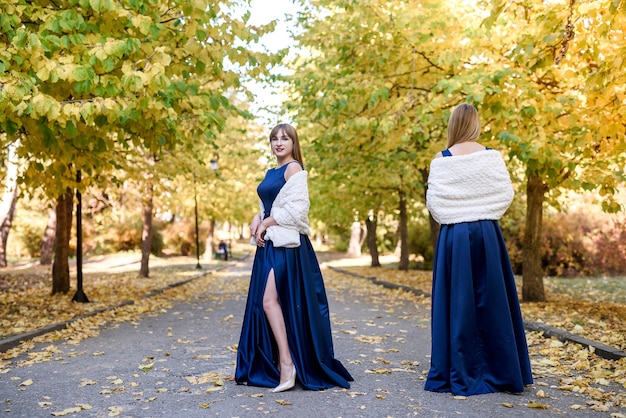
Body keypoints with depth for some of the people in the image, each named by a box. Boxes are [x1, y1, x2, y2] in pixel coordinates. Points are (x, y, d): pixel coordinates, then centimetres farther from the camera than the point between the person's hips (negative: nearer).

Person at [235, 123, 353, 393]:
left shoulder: (294, 168, -6)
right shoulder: (271, 173, 19)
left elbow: (296, 208, -15)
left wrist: (266, 223, -10)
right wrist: (257, 220, 2)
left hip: (286, 245, -9)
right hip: (269, 244, 9)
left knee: (270, 300, -16)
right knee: (263, 302, 7)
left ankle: (288, 365, -13)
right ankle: (277, 365, 14)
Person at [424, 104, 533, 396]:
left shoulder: (442, 161, -5)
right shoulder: (491, 157, -2)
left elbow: (433, 200, -5)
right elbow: (506, 194, 0)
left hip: (454, 236, -1)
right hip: (487, 234, 1)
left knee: (457, 303, 5)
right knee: (492, 301, 9)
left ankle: (460, 375, 8)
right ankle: (504, 372, 16)